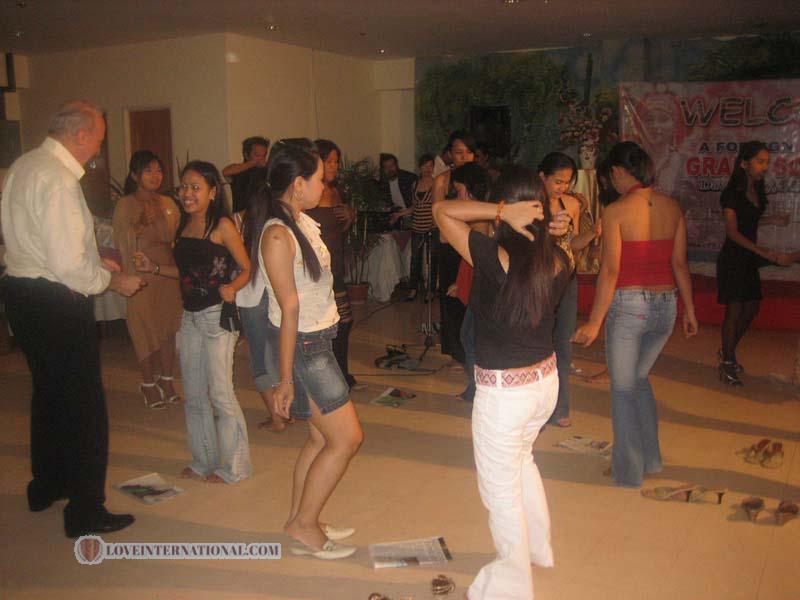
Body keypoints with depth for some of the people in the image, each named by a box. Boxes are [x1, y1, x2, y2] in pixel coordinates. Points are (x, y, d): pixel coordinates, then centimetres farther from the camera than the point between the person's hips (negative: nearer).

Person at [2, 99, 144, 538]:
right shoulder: (58, 179, -21)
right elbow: (67, 266, -25)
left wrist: (93, 258, 18)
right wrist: (113, 280, -9)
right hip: (56, 303, -10)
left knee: (48, 392, 24)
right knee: (84, 405, 0)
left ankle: (46, 486, 41)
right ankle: (85, 511, 9)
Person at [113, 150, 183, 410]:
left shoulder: (167, 203, 10)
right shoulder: (125, 205, -5)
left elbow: (175, 237, 8)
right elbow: (121, 242, -10)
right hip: (140, 274, -4)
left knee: (168, 327, 8)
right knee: (145, 329, 0)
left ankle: (166, 379, 21)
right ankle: (148, 383, 14)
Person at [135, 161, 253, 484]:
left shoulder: (222, 226, -11)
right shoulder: (184, 225, 10)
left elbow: (247, 269, -11)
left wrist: (231, 288, -29)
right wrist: (154, 268, 7)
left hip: (217, 316, -8)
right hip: (190, 316, 8)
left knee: (220, 393, -2)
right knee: (193, 394, 14)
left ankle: (233, 466, 13)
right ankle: (204, 461, 28)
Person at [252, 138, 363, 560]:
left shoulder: (303, 222, 6)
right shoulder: (278, 236, -21)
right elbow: (289, 310, -22)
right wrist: (284, 378, -16)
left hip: (318, 341, 9)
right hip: (299, 347, -9)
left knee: (321, 436, 15)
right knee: (346, 438, 0)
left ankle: (300, 523, 28)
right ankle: (304, 525, 15)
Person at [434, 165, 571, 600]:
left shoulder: (492, 257, -23)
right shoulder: (557, 260, -6)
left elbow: (441, 210, -13)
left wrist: (502, 213, -21)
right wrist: (551, 229, 1)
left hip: (503, 392, -7)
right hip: (546, 380, 7)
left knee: (501, 492, 12)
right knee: (521, 459, 33)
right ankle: (538, 548, 51)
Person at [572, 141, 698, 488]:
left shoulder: (616, 211, -12)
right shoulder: (672, 208, 3)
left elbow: (610, 270, -16)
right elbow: (679, 264, 5)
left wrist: (595, 322, -13)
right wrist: (689, 310, 14)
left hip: (627, 304, -6)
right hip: (665, 304, 6)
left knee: (623, 389, 10)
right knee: (640, 379, 25)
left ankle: (628, 471, 21)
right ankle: (651, 458, 33)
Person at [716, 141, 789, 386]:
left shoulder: (756, 191, 8)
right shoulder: (732, 193, -15)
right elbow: (732, 231, -19)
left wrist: (772, 220, 3)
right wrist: (761, 251, -26)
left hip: (749, 258, 8)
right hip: (733, 258, -8)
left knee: (751, 309, 13)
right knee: (735, 310, -3)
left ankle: (727, 352, 30)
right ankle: (728, 363, 9)